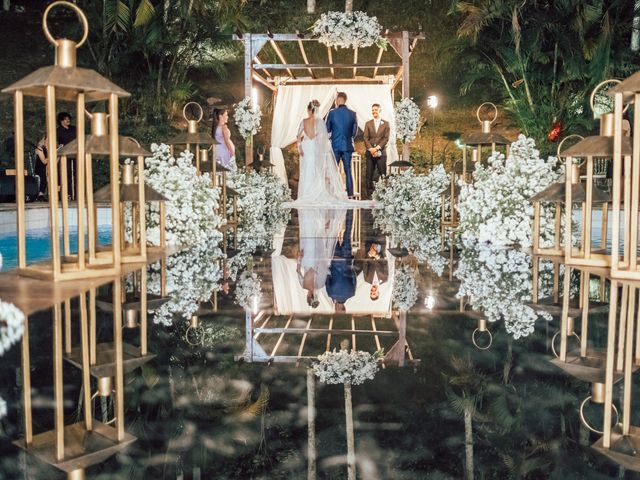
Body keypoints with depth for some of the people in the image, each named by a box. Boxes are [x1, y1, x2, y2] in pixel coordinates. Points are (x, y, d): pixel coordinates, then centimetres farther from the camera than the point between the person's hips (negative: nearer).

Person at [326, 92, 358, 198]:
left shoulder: (332, 113, -7)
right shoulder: (352, 114, -1)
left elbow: (327, 129, 0)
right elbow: (355, 131, 4)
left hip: (335, 145, -2)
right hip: (347, 145, 2)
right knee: (348, 170, 6)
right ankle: (350, 194, 3)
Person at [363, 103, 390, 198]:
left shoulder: (385, 124, 9)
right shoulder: (368, 124, 14)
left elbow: (386, 138, 0)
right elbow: (365, 138, 5)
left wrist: (377, 148, -13)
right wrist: (371, 149, -11)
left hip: (381, 153, -2)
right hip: (370, 153, 2)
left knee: (382, 174, -5)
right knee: (369, 174, 1)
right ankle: (369, 194, 5)